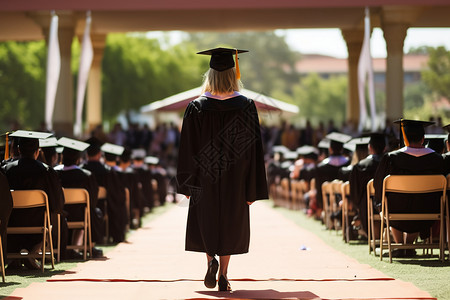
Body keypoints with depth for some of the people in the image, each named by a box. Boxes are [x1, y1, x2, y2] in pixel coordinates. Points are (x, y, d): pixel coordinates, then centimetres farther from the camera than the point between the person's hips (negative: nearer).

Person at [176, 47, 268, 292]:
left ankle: (211, 260, -9)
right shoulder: (246, 106, -6)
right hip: (235, 178, 0)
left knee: (206, 219, 15)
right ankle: (223, 275, 8)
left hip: (205, 178, 0)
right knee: (230, 222, 11)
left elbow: (188, 149, -4)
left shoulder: (196, 107, -7)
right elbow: (253, 147, -6)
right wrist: (253, 189, -2)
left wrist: (188, 184, 4)